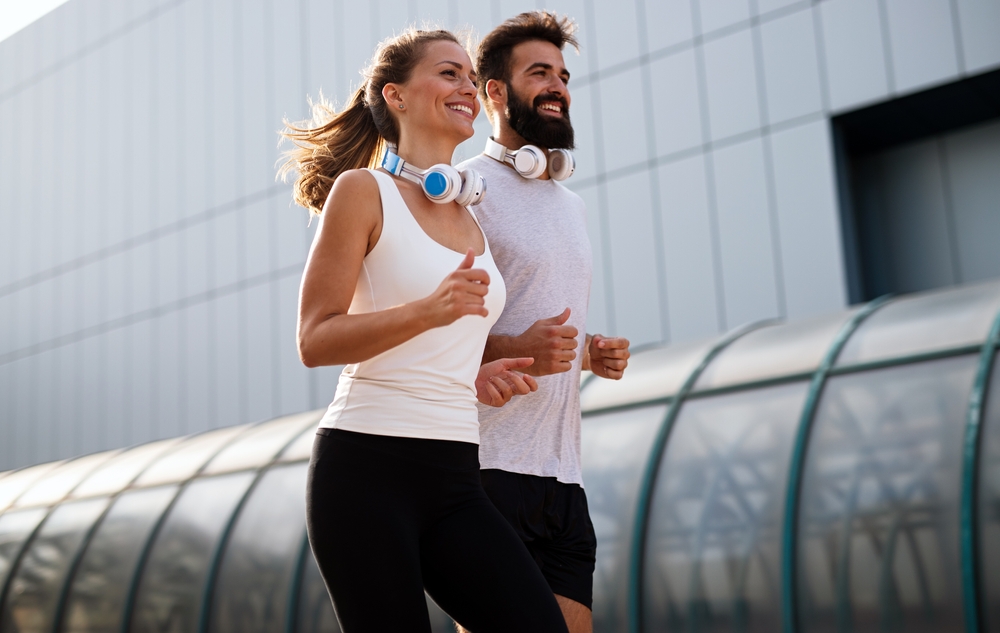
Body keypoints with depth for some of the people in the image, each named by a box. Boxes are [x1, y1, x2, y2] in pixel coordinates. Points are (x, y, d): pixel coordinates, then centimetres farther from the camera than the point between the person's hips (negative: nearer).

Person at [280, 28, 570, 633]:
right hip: (366, 469, -6)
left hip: (455, 477, 6)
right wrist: (427, 311, -21)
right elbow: (315, 340, -8)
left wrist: (478, 376, 6)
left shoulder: (471, 220, 18)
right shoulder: (362, 190, -2)